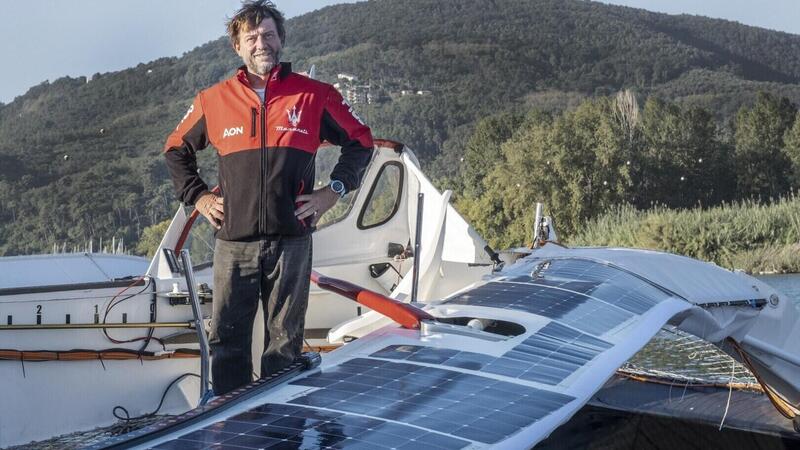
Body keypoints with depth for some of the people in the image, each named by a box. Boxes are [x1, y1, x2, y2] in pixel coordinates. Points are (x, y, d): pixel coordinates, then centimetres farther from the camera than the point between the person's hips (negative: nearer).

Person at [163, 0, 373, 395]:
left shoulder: (314, 95, 3)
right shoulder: (213, 101, 7)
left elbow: (360, 141, 14)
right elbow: (176, 150, 21)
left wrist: (334, 191, 4)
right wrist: (198, 197, 10)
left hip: (291, 240, -1)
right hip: (233, 241, 1)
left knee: (284, 343, 6)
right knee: (226, 342, 2)